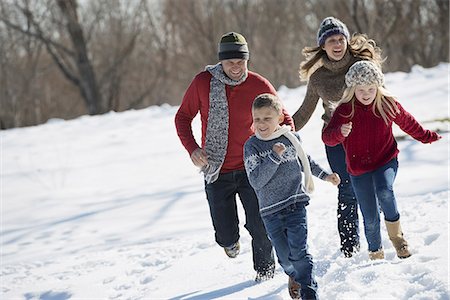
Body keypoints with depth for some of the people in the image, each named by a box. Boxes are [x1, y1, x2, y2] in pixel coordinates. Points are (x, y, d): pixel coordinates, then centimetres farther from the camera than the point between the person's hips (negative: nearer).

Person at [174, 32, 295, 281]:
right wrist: (192, 148, -14)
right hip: (217, 173, 0)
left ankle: (265, 269, 22)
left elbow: (284, 118, 6)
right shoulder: (203, 82, -9)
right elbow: (183, 117, 2)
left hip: (250, 169, 0)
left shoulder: (259, 85, -7)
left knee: (259, 226, -7)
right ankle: (230, 241, 42)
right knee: (226, 236, 3)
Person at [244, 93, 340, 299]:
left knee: (298, 252, -12)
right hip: (270, 210, 0)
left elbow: (305, 160, 24)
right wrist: (274, 157, -22)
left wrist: (325, 175, 25)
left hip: (295, 203, 0)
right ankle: (294, 276, 37)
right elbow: (256, 181, -17)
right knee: (285, 257, 4)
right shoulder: (252, 146, -6)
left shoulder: (291, 137, 2)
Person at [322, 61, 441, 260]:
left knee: (385, 191, -32)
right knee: (370, 218, 1)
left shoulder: (388, 104, -4)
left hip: (386, 162, 0)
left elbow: (407, 123, 15)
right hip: (359, 168, 0)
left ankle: (395, 233, -9)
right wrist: (340, 132, -40)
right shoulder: (345, 110, -10)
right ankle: (375, 252, 27)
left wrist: (427, 137, 28)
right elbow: (327, 137, -18)